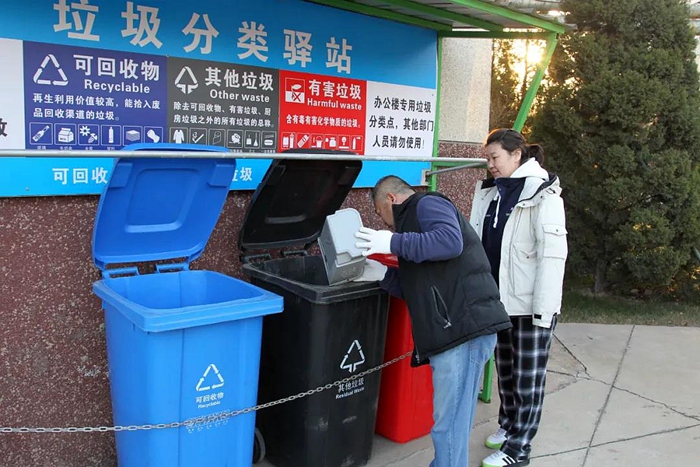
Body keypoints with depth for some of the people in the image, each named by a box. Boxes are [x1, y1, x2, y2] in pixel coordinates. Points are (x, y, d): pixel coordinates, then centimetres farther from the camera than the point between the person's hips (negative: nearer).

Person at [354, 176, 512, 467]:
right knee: (451, 420, 18)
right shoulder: (413, 219, 29)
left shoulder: (428, 205, 0)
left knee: (449, 424, -5)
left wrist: (394, 242, -16)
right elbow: (411, 287, 24)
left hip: (464, 328, -11)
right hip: (455, 331, 11)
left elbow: (450, 241, -22)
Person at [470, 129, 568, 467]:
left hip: (529, 303, -7)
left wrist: (544, 308, -20)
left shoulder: (542, 194, -12)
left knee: (528, 375, 5)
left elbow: (553, 253, -17)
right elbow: (476, 241, 13)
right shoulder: (489, 192, 9)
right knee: (504, 367, 19)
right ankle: (508, 424, 37)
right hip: (499, 299, 7)